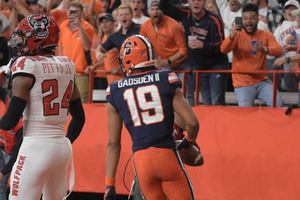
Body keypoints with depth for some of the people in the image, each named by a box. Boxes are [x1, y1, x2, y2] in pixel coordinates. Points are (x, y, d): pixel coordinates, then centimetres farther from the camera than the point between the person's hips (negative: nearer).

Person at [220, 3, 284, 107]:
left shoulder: (266, 35, 5)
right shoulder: (238, 35, -1)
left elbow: (279, 50, -12)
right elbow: (224, 50, -17)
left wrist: (264, 49, -34)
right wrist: (232, 36, -38)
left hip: (261, 80, 2)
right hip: (243, 84, -2)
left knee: (278, 103, -16)